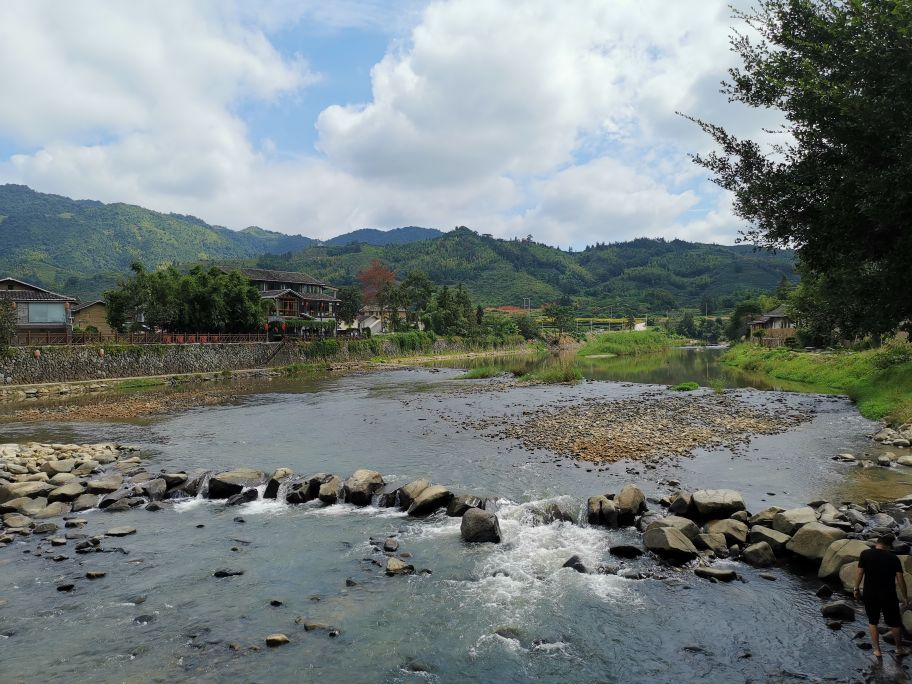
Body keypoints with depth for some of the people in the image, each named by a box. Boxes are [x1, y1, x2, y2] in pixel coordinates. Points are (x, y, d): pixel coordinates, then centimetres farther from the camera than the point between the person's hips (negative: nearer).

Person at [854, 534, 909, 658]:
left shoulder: (865, 554, -9)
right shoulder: (893, 558, -9)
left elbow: (859, 573, -8)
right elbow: (900, 579, -8)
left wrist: (856, 589, 6)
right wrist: (905, 597, 3)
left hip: (870, 595, 0)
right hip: (889, 596, 0)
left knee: (872, 622, 17)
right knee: (894, 623, 19)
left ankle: (877, 650, 20)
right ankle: (899, 649, 35)